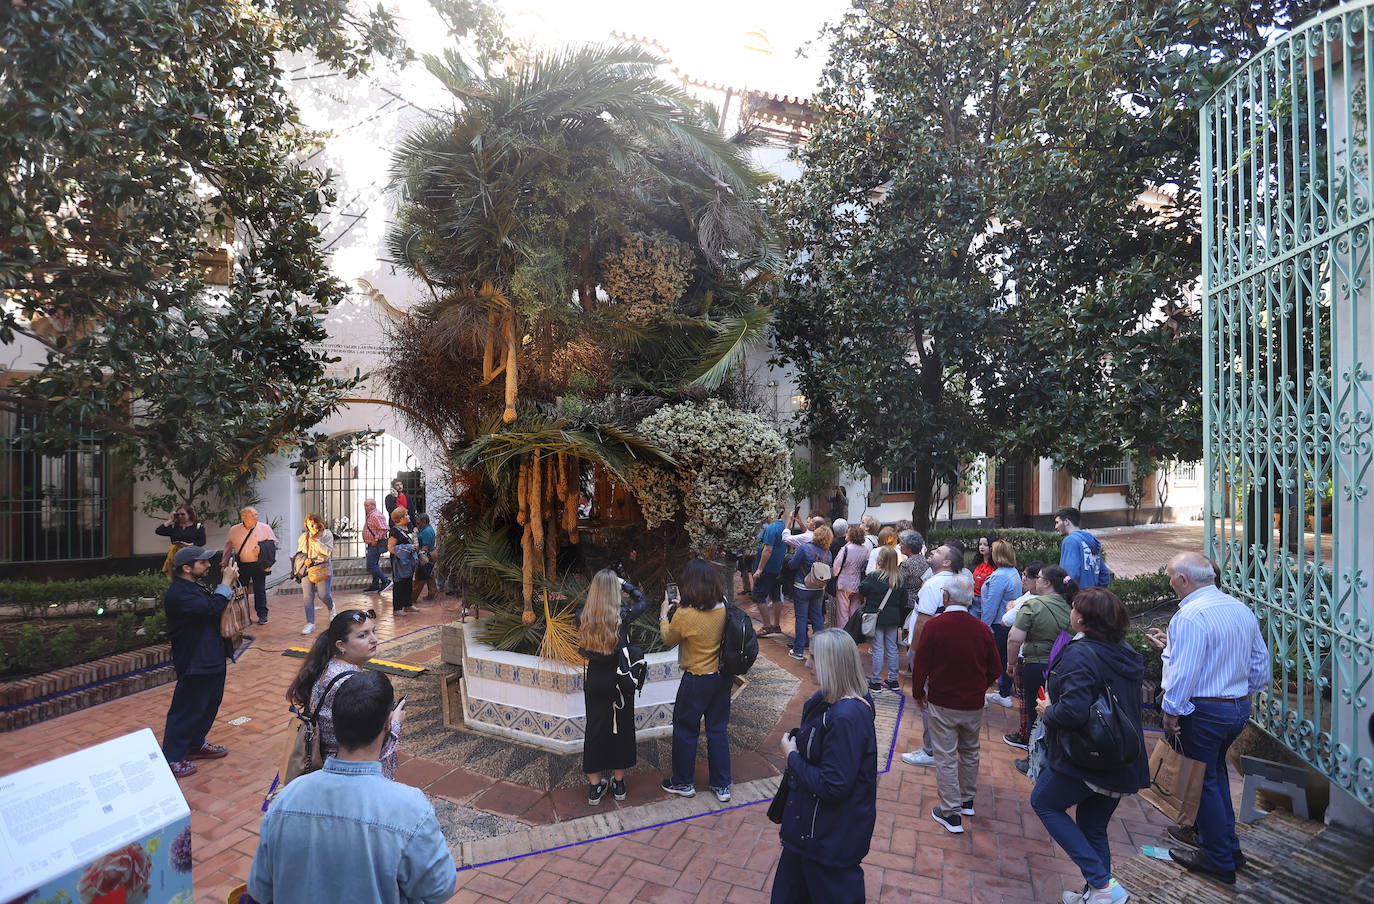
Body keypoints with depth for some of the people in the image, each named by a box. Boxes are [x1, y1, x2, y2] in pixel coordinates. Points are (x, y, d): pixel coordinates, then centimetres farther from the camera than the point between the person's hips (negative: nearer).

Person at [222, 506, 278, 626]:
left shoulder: (265, 528, 0)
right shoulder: (234, 530, 5)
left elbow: (274, 543, 4)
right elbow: (228, 547, 14)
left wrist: (262, 549, -13)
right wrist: (224, 563, 14)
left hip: (258, 565, -2)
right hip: (241, 565, 2)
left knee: (260, 590, 1)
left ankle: (262, 615, 10)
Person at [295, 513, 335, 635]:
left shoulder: (326, 534, 0)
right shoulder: (304, 536, 12)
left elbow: (329, 551, -10)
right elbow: (299, 553, 19)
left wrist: (316, 542, -15)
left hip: (323, 568, -3)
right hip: (308, 568, 4)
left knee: (324, 594, -7)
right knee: (308, 596, -2)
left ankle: (331, 608, 29)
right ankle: (310, 623, 4)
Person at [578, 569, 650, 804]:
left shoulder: (582, 616, -12)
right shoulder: (623, 614, -19)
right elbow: (644, 600, -1)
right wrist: (624, 584, 7)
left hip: (595, 681, 2)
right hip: (620, 679, -2)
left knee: (595, 729, 14)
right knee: (621, 728, 15)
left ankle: (595, 786, 26)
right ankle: (619, 783, 29)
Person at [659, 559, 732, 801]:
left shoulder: (684, 615, -24)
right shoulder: (724, 608, -10)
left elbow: (669, 640, -4)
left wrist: (664, 615, 11)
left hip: (697, 680, -5)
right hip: (723, 677, 5)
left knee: (685, 730, 16)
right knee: (718, 729, 19)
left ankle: (683, 783, 32)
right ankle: (722, 786, 30)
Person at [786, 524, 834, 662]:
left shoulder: (804, 549, -19)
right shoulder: (828, 553, -3)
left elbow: (792, 565, -13)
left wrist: (792, 557, 6)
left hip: (802, 589, -4)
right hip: (819, 589, 4)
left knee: (801, 618, 3)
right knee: (817, 617, 15)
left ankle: (799, 650, 8)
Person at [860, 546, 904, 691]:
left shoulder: (873, 576, -17)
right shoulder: (900, 578, -1)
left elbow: (861, 591, -10)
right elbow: (903, 598, 6)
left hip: (876, 617, -4)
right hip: (894, 618, 4)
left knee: (878, 649, 2)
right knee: (892, 648, 14)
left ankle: (876, 682, 10)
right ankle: (893, 680, 24)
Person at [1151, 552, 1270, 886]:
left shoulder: (1189, 616, -25)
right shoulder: (1242, 609, 3)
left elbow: (1184, 672, -25)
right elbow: (1261, 662, 12)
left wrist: (1171, 712, -13)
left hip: (1203, 712, -8)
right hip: (1240, 707, 8)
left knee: (1203, 781, 9)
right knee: (1215, 771, 25)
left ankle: (1218, 860, 23)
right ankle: (1227, 845, 38)